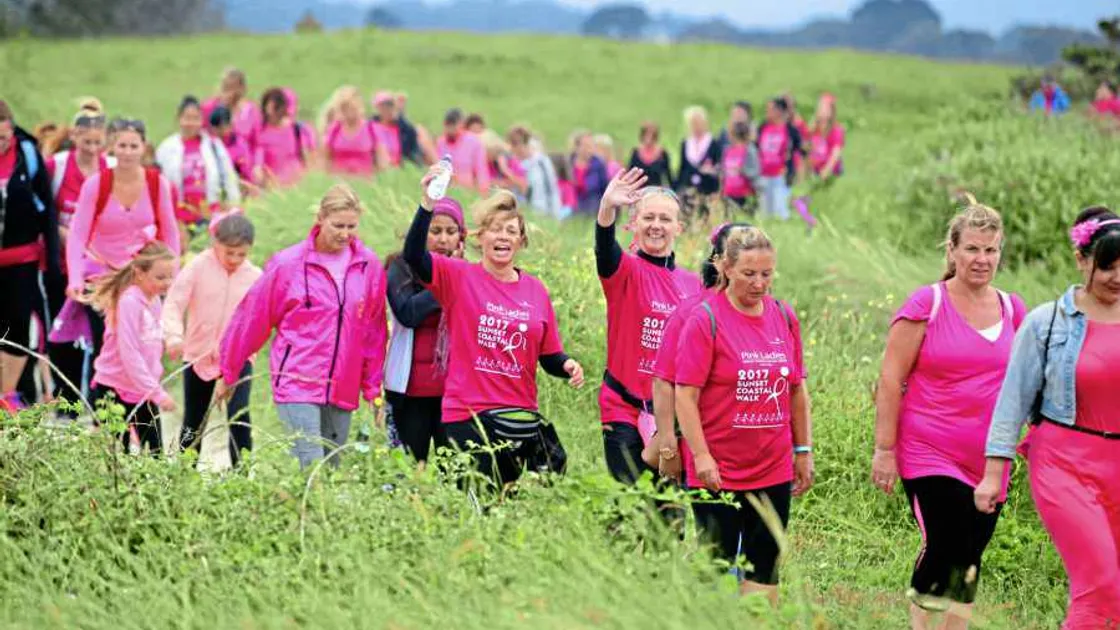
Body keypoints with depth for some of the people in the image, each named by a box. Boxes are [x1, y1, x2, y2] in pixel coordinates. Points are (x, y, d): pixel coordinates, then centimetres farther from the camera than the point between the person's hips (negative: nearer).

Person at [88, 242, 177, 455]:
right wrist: (156, 392, -25)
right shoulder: (130, 302, -19)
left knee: (155, 451, 5)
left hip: (144, 391, 8)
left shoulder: (153, 300, 6)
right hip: (115, 389, -8)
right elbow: (129, 354, -23)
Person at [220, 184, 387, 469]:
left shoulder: (369, 266, 3)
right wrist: (229, 374, 10)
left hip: (343, 390, 4)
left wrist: (373, 388, 11)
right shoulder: (288, 264, -6)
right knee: (310, 468, -13)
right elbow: (252, 319, 3)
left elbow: (374, 331, 10)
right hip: (297, 383, -4)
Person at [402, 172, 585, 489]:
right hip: (467, 416, -3)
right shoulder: (459, 276, 0)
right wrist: (427, 204, -30)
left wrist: (567, 365, -9)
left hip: (521, 416, 3)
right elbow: (413, 255, -17)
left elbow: (549, 356, 14)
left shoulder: (536, 291, 10)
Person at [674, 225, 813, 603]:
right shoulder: (705, 319, -9)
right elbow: (686, 394, -12)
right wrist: (701, 456, -17)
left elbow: (797, 390, 15)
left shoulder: (784, 317, 6)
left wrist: (803, 450, 13)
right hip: (718, 471, -5)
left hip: (774, 470, 5)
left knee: (765, 570, 7)